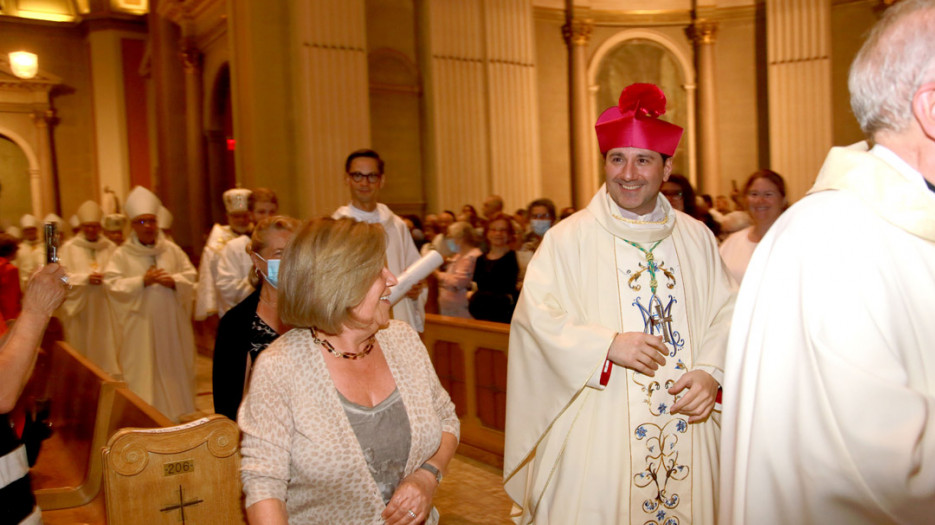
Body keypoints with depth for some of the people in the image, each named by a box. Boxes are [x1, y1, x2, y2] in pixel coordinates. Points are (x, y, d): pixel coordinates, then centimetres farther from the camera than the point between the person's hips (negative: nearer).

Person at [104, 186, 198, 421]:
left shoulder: (172, 250, 8)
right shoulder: (122, 255, 1)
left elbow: (190, 275, 6)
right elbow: (112, 283, -8)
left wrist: (173, 281, -13)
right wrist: (142, 281, -17)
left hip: (171, 323, 2)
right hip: (140, 325, -2)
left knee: (174, 367, 8)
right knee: (144, 373, 1)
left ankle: (178, 415, 20)